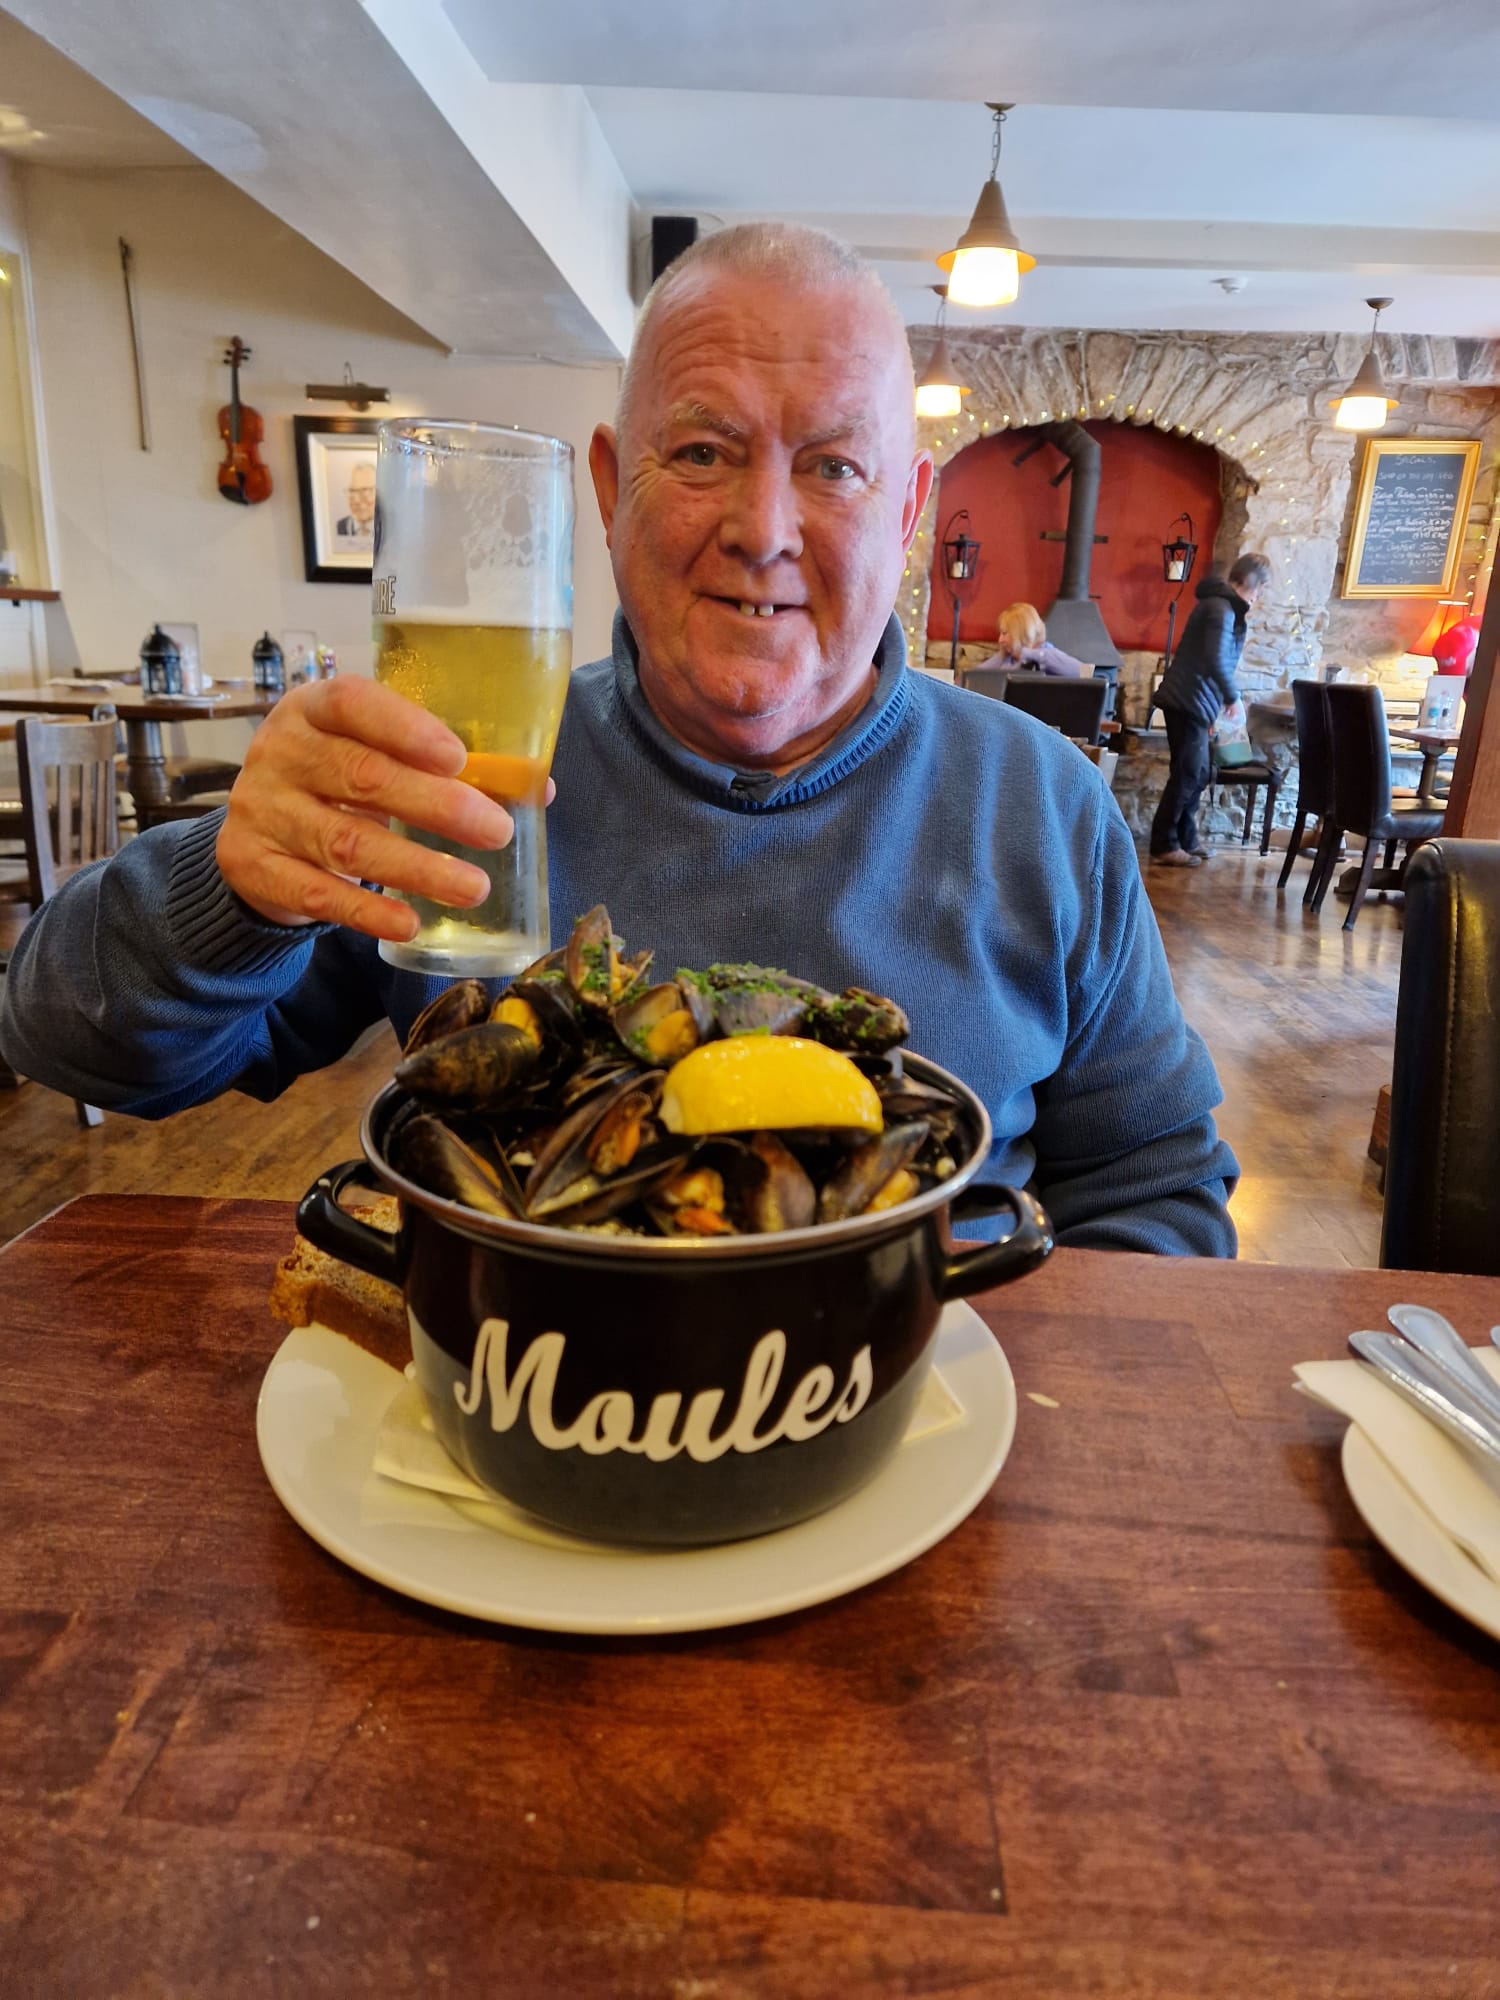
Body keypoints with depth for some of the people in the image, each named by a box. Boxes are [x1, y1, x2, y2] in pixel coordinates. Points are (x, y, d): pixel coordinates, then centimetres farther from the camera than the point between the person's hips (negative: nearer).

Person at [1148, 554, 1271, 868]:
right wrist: (1233, 696, -15)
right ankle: (1163, 846, -3)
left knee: (1199, 773, 14)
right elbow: (1215, 659, -23)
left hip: (1192, 701, 10)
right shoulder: (1222, 608, -14)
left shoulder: (1224, 605, 18)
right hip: (1189, 701, -10)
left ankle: (1185, 840, 20)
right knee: (1187, 774, -8)